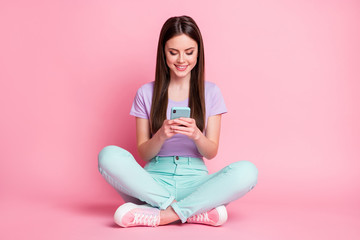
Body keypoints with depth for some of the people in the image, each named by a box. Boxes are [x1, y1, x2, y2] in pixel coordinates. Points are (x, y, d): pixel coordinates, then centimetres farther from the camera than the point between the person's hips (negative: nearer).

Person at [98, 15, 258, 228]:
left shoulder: (211, 93, 7)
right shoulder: (147, 93, 6)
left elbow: (211, 152, 4)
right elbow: (143, 154, 4)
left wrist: (196, 135, -19)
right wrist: (161, 136, -18)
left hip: (194, 180, 0)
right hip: (155, 180, 0)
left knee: (247, 171, -29)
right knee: (109, 155, -29)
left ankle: (163, 215, -26)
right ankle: (198, 211, -27)